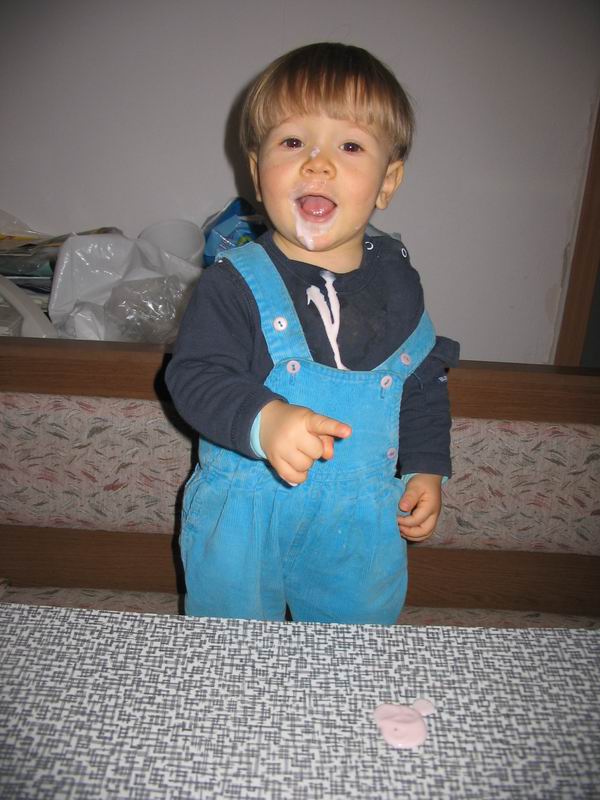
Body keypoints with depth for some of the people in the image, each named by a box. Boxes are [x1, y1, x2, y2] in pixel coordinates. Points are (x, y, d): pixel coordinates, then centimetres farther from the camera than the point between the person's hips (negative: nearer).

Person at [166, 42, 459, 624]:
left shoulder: (398, 281, -4)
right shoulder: (233, 283, -16)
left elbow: (425, 382, 6)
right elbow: (196, 378, -21)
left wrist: (426, 468, 1)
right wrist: (264, 421, -39)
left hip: (361, 523, 3)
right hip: (244, 520, -2)